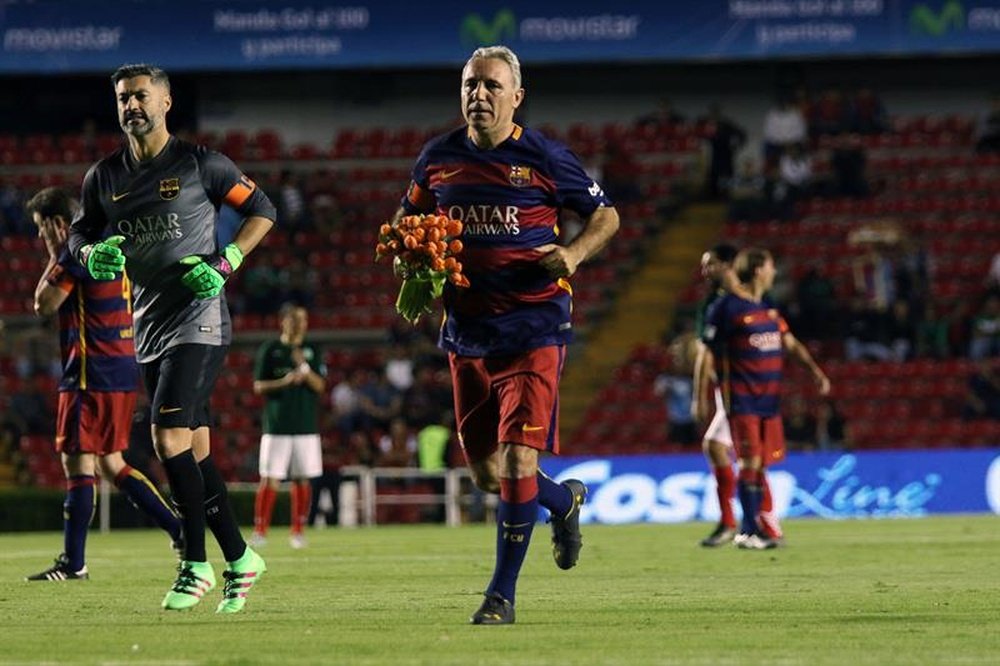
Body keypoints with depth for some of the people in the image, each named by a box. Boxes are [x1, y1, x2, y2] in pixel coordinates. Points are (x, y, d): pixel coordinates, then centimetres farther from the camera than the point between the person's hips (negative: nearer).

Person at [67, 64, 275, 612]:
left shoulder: (200, 165, -5)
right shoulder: (105, 176, 10)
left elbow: (261, 210, 2)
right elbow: (79, 235, 17)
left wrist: (225, 263, -10)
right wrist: (93, 253, -6)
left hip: (198, 319, -6)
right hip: (148, 325, 6)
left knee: (169, 435, -18)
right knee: (193, 451, 8)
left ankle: (195, 565, -10)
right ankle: (239, 558, 19)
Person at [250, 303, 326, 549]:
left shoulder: (312, 352, 10)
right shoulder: (270, 350, 3)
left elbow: (320, 386, 4)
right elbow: (258, 386, 1)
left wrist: (304, 369, -14)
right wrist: (284, 382, -16)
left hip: (306, 426, 2)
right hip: (277, 425, -2)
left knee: (303, 480, 2)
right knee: (270, 479, -7)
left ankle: (297, 530, 10)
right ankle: (260, 529, -2)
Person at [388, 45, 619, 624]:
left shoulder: (543, 157, -5)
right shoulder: (439, 158, 6)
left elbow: (606, 216, 6)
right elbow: (407, 219, 22)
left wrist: (574, 254, -13)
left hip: (534, 328, -5)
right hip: (467, 331, 5)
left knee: (518, 458, -13)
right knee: (486, 473, 10)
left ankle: (503, 595, -3)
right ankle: (565, 500, 42)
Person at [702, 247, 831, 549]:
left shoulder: (768, 309, 15)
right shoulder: (726, 308, -8)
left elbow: (790, 343, 18)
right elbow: (710, 354, -7)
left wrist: (816, 371, 6)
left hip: (769, 399, 7)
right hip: (742, 400, -7)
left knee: (761, 464, 7)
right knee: (750, 462, -10)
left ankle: (749, 530, 13)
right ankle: (749, 531, -7)